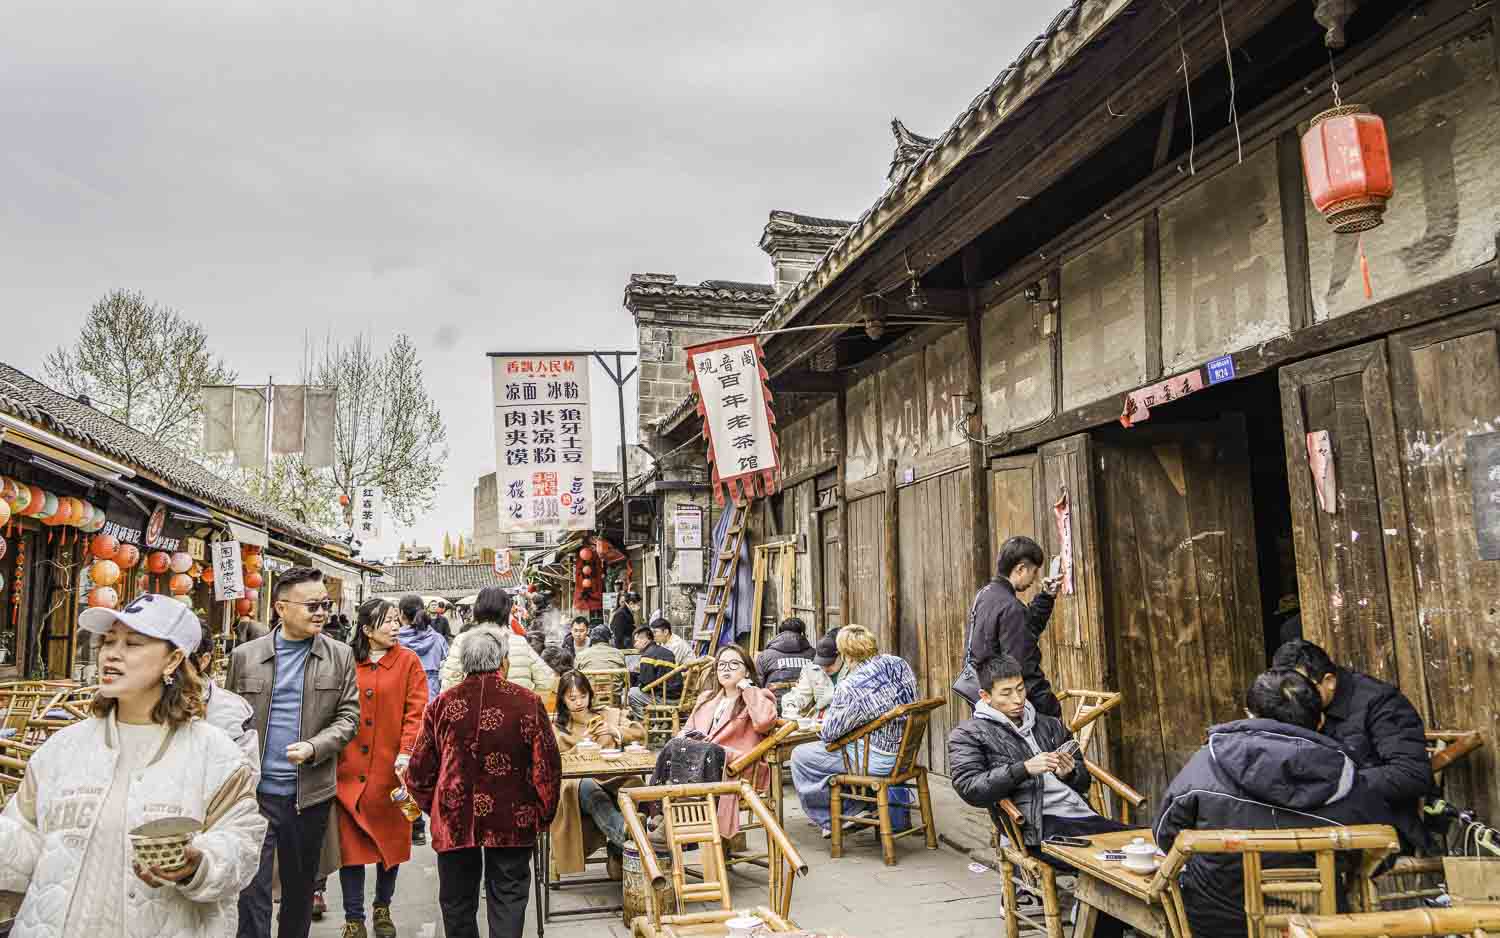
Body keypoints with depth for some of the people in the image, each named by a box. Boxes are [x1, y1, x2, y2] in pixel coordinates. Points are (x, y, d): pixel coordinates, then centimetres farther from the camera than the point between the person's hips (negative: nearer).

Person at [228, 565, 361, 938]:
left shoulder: (340, 656, 2)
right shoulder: (245, 656, 2)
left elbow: (348, 717, 1)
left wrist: (313, 747, -16)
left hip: (310, 793, 1)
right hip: (255, 791, -1)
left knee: (300, 887, 15)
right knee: (252, 888, -2)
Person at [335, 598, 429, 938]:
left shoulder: (408, 661, 0)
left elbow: (416, 712, -6)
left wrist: (406, 753, -16)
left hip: (390, 769, 0)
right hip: (349, 767, 0)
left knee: (390, 839, 10)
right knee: (350, 841, 2)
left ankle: (383, 908, 29)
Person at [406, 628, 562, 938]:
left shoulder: (442, 705, -3)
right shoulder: (528, 702, -8)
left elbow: (419, 771, 1)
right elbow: (547, 766, -7)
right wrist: (543, 815, 6)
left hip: (454, 819, 2)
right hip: (512, 820, -1)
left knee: (457, 902, 17)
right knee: (507, 900, 10)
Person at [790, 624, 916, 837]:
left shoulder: (850, 687, -23)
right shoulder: (900, 664, -3)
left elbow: (829, 733, -15)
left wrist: (826, 720, 8)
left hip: (878, 761, -8)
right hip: (906, 754, 8)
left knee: (800, 756, 6)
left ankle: (829, 822, 19)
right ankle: (864, 809, 37)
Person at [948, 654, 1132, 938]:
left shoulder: (1049, 725, 23)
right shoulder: (968, 734, 6)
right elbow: (970, 789, -8)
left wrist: (1070, 773, 2)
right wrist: (1023, 769, -16)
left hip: (1080, 814, 6)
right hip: (1038, 828, -6)